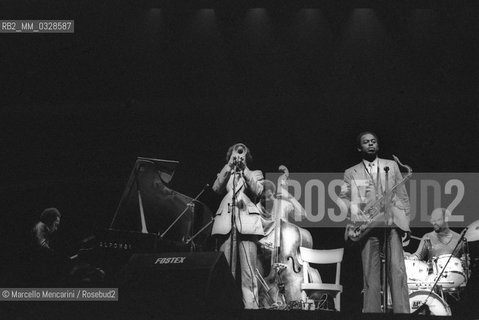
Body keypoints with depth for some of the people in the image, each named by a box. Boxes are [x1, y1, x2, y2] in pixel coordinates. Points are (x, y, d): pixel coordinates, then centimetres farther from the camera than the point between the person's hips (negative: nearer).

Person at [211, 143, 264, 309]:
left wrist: (244, 170, -1)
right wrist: (229, 167, 1)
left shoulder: (255, 174, 22)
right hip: (226, 222, 2)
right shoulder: (225, 175, 26)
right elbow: (216, 188, 6)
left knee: (248, 270, -12)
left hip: (246, 221, -2)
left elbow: (257, 190, 3)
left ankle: (250, 305, -16)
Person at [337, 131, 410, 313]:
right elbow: (344, 198, 9)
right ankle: (371, 311, -2)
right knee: (370, 273, -3)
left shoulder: (392, 166, 19)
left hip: (393, 224, 0)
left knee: (397, 269, -12)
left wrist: (406, 222, 8)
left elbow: (403, 196, 17)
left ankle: (402, 311, -16)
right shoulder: (351, 173, 16)